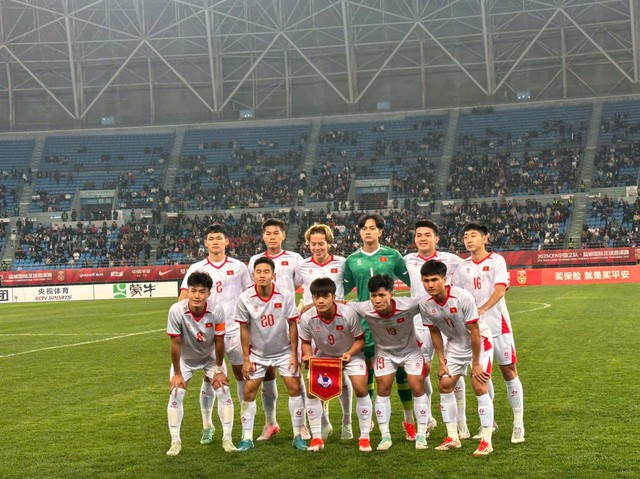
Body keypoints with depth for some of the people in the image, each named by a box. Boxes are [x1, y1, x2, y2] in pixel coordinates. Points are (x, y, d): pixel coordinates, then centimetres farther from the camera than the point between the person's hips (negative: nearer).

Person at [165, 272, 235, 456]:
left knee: (223, 391, -8)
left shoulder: (216, 310, -30)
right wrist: (177, 374, -14)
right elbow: (175, 344, -22)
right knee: (175, 395, -10)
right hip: (185, 358, 0)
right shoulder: (176, 311, -33)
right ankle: (175, 442, 3)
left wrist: (219, 370, -10)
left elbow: (219, 342, -18)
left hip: (210, 356, 1)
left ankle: (227, 439, 5)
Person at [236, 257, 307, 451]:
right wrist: (246, 359, -6)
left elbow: (292, 325, -8)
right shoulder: (245, 298, -16)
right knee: (249, 391, -5)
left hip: (283, 351, 0)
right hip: (257, 353, 0)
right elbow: (244, 329, -7)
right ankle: (247, 438, 7)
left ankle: (298, 436, 6)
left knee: (294, 388, -7)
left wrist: (294, 355, -9)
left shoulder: (285, 296, -17)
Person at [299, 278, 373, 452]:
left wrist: (350, 353, -34)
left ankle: (364, 437, -1)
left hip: (350, 354, -2)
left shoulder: (348, 314, -31)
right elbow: (306, 342, -7)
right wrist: (307, 355, -28)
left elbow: (360, 339, -17)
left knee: (361, 389, -16)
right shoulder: (307, 318, -25)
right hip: (323, 356, 2)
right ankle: (316, 437, 4)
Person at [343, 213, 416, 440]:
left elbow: (411, 280, 10)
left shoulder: (391, 255, 3)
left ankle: (409, 420, 12)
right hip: (365, 319, 1)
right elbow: (343, 288, 16)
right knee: (366, 370, 4)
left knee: (401, 367, 0)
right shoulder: (352, 260, 7)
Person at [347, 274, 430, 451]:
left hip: (411, 349, -1)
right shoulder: (365, 309, -31)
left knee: (417, 388, -4)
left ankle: (421, 435, 10)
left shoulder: (408, 305, -35)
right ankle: (385, 436, 9)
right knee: (383, 389, -3)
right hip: (384, 352, 1)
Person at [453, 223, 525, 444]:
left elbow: (500, 289, -15)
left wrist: (482, 309, -29)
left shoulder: (496, 261, -2)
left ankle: (518, 423, 3)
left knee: (509, 371, -3)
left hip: (497, 324, -4)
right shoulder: (462, 268, 11)